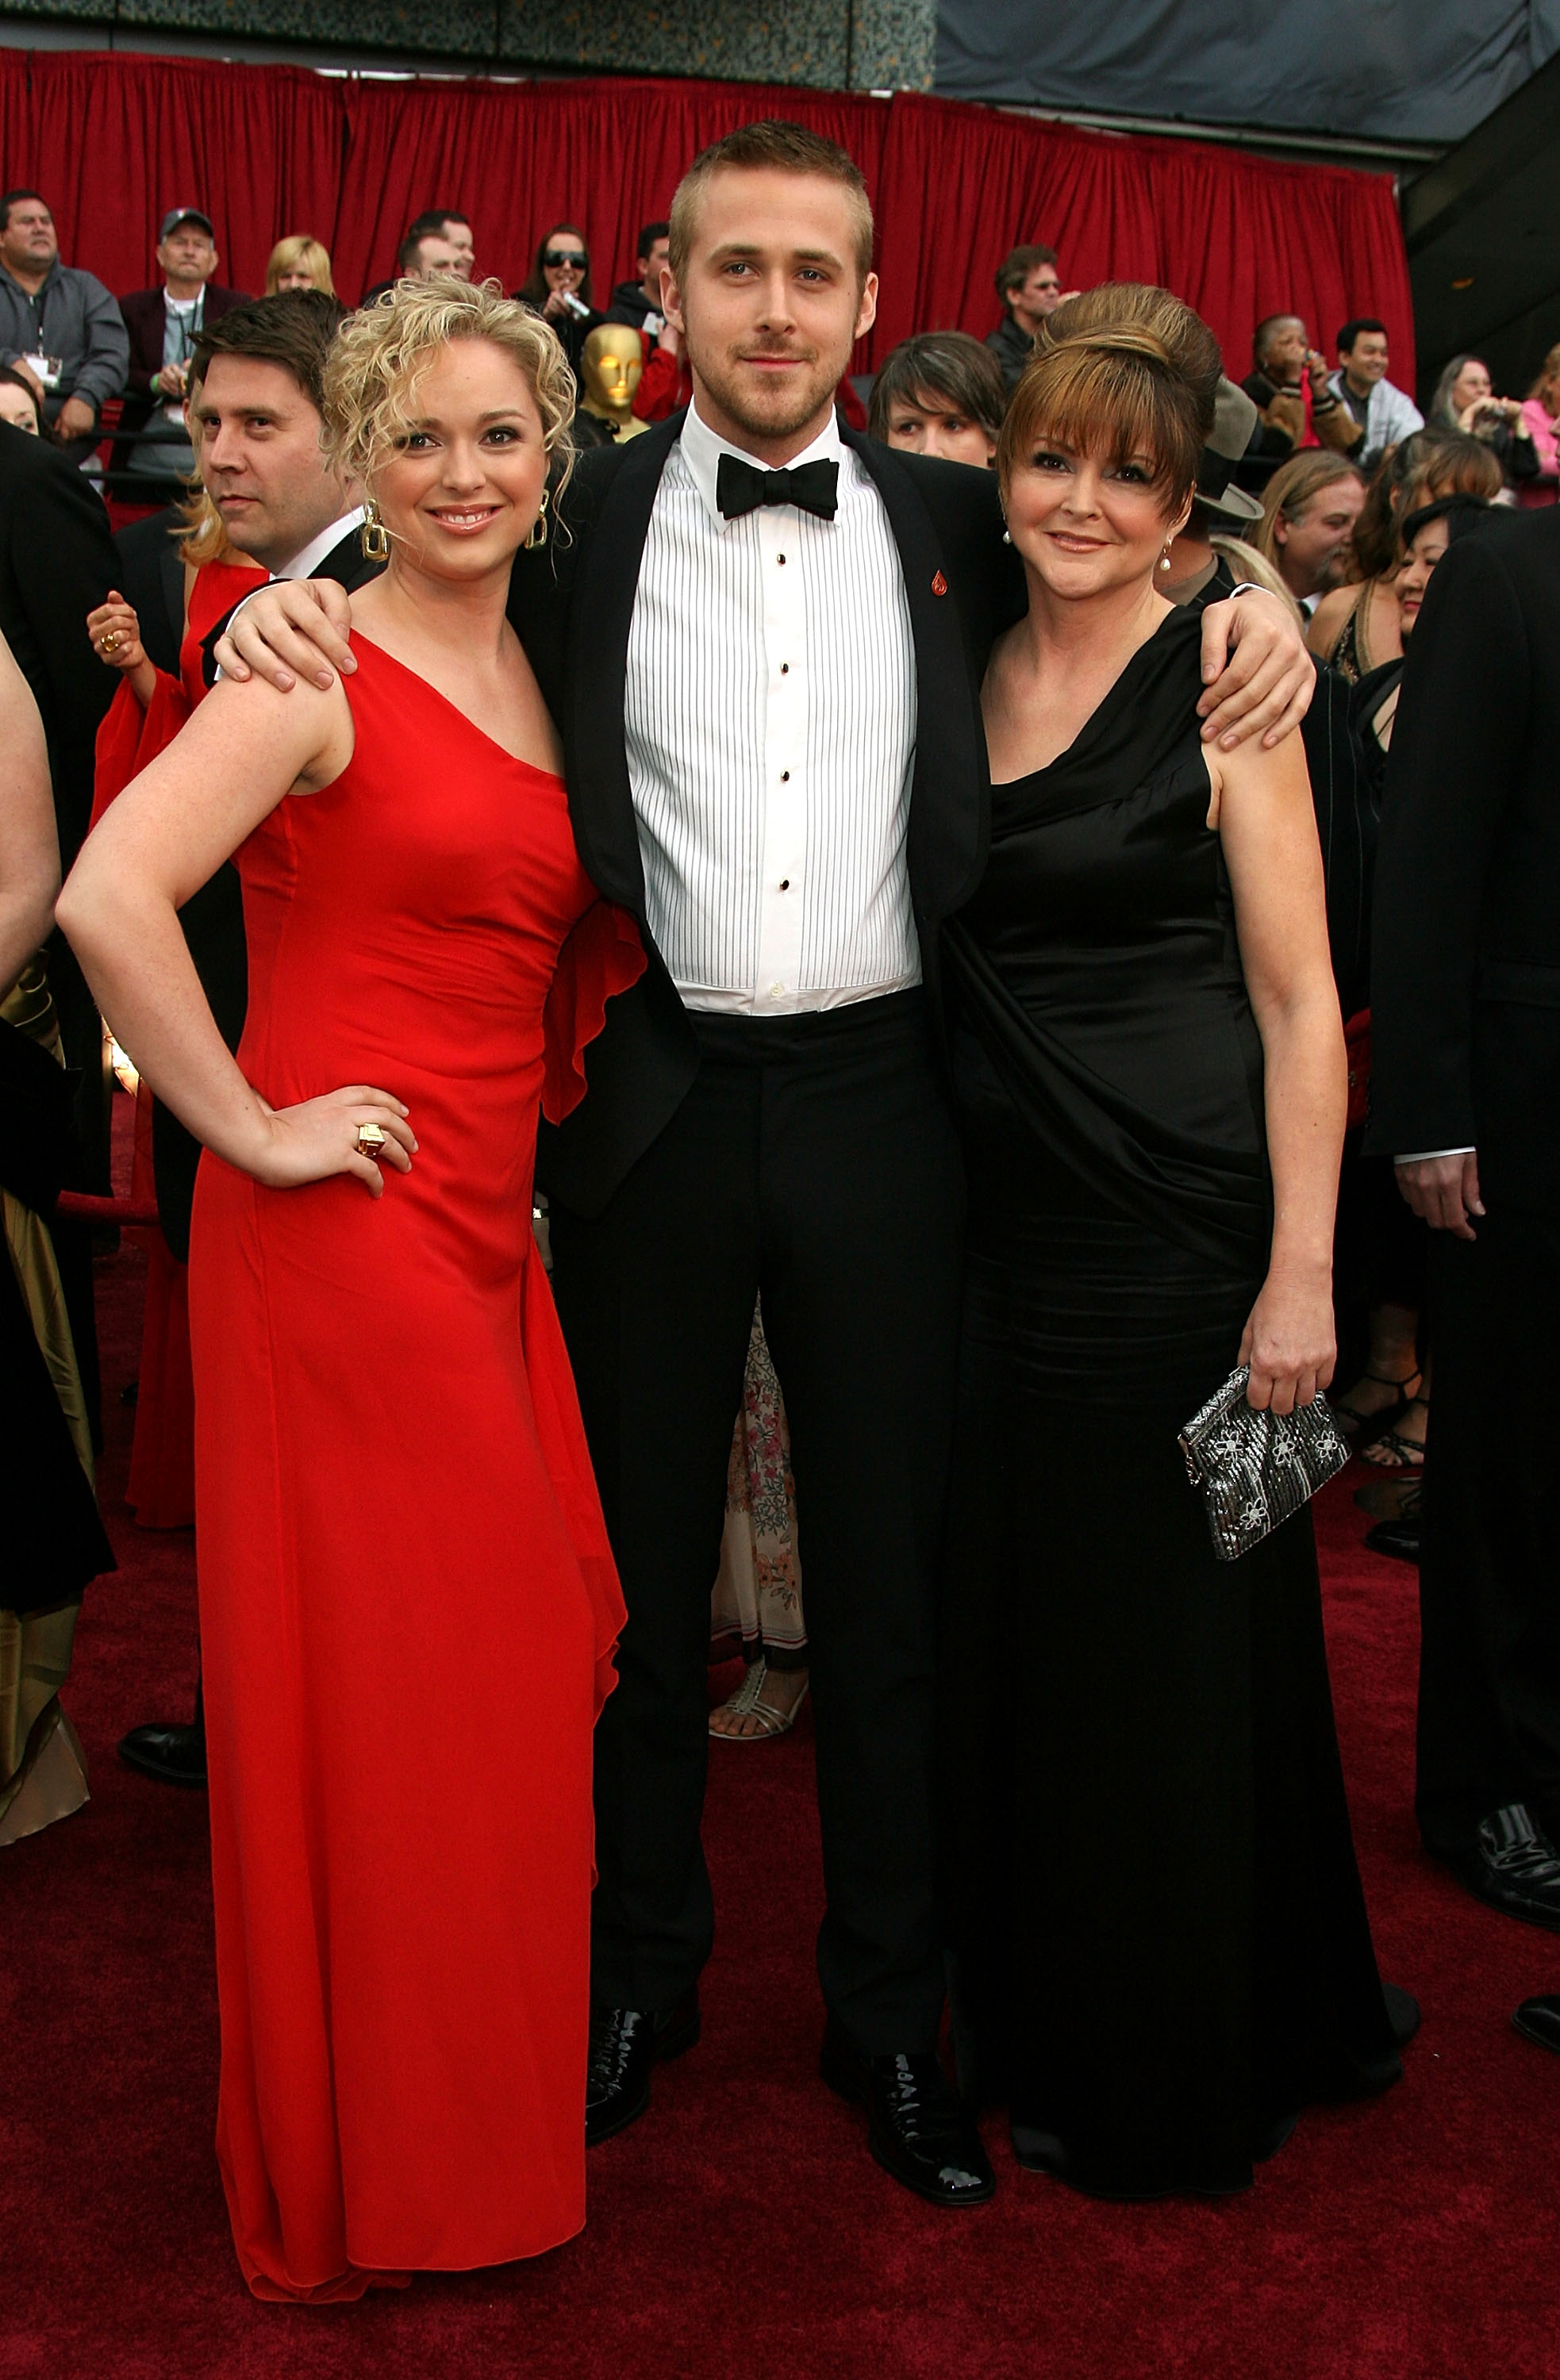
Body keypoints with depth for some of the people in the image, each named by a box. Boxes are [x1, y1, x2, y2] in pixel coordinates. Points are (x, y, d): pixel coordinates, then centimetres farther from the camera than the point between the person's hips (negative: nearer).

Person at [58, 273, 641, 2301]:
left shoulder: (549, 674, 13)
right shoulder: (318, 668, -10)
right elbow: (107, 898, -23)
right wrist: (254, 1128, -17)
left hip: (483, 1234, 7)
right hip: (344, 1232, -7)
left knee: (518, 1666, 14)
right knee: (377, 1688, 2)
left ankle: (492, 2099, 35)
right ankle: (368, 2166, 24)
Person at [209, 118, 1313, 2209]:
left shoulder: (955, 520, 7)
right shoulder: (583, 517, 3)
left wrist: (1250, 603, 2)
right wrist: (282, 610, -5)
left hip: (875, 1097, 1)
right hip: (655, 1097, 0)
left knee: (889, 1573, 10)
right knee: (645, 1554, 13)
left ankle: (890, 2011, 29)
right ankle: (644, 1968, 34)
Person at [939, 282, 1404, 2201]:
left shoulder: (1221, 677, -7)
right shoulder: (963, 670, 8)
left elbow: (1298, 998, -9)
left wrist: (1301, 1272, -14)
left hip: (1180, 1229, -5)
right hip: (1006, 1227, 6)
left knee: (1173, 1644, 7)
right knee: (1014, 1631, 15)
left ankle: (1179, 2078, 29)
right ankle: (1042, 2028, 37)